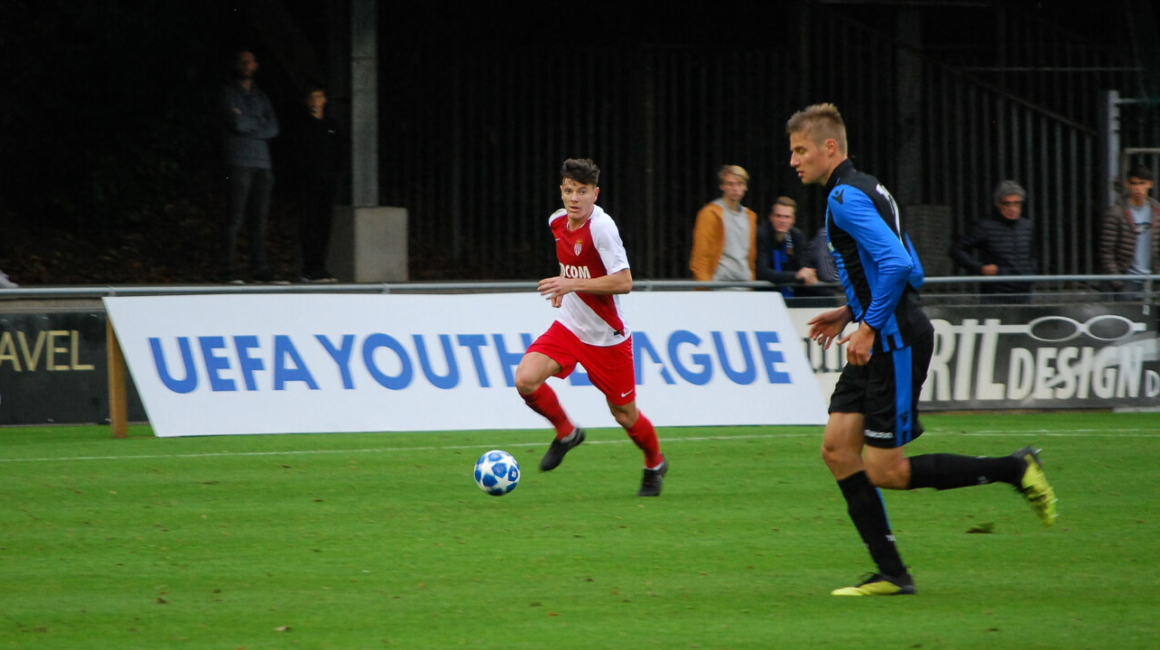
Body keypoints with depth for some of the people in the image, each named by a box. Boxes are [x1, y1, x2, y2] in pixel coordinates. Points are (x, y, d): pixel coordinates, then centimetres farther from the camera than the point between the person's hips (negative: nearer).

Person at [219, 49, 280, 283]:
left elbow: (273, 130, 9)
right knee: (236, 218, -11)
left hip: (262, 162, 5)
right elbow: (235, 123, -8)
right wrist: (259, 123, 6)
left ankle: (261, 269, 2)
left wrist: (246, 123, -2)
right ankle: (229, 270, -11)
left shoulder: (261, 97, 22)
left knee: (260, 219, 1)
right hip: (239, 163, -5)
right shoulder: (228, 93, 7)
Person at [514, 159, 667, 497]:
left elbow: (623, 282, -25)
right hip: (568, 326, 6)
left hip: (606, 336, -6)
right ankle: (566, 433, 9)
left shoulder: (601, 227, -22)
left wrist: (571, 284, -28)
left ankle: (655, 464, 38)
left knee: (624, 414, 7)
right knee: (525, 379, -18)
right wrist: (563, 287, 7)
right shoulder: (557, 222, 1)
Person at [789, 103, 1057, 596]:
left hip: (898, 344, -10)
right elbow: (911, 270, 22)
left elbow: (897, 263, -27)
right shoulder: (867, 190, 17)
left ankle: (1015, 469, 1)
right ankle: (891, 574, 3)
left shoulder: (846, 196, -15)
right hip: (883, 343, 10)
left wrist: (869, 325, -22)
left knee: (885, 472, -7)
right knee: (837, 447, 4)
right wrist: (850, 311, 20)